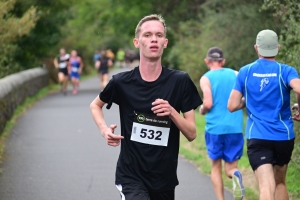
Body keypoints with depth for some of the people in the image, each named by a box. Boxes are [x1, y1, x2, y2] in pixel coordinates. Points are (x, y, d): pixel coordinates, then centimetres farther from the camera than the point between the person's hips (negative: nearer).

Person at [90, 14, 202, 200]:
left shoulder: (180, 82, -6)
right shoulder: (122, 82, -7)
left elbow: (192, 134, -3)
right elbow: (95, 105, 15)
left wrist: (172, 112, -20)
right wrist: (104, 129, -4)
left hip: (165, 179, 2)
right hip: (131, 175, -2)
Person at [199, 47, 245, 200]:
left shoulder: (206, 78, -1)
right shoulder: (235, 75, 8)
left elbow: (208, 104, -12)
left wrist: (202, 110, 9)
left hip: (214, 128, -2)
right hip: (235, 128, 2)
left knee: (216, 167, 14)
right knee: (230, 167, 9)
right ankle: (235, 175, -26)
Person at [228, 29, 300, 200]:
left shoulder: (245, 72, 3)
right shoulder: (286, 71, -3)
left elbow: (232, 106, 3)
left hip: (257, 137, -1)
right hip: (284, 136, 1)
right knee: (280, 182, 21)